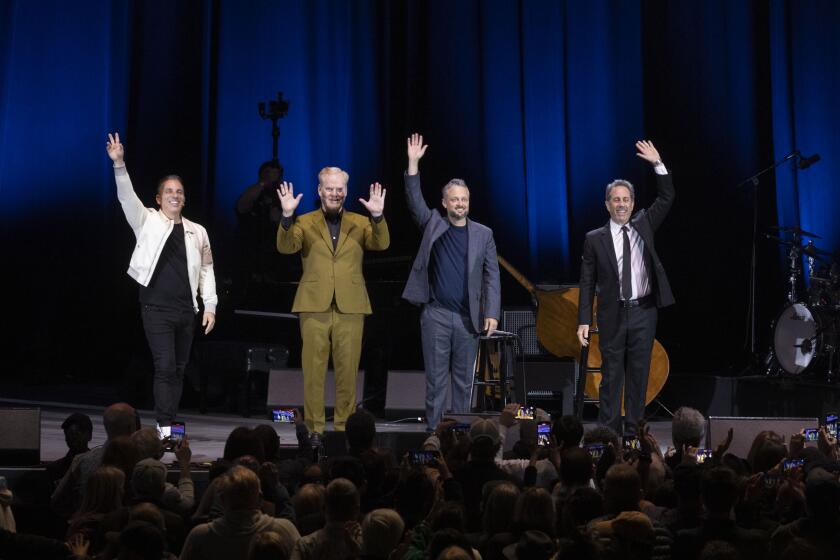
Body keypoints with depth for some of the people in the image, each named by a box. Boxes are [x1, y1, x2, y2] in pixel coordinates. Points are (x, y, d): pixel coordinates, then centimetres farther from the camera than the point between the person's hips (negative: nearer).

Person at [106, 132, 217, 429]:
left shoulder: (197, 232, 13)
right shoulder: (148, 222, 4)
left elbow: (206, 271, 12)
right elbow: (127, 197, -10)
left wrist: (209, 306, 5)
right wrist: (119, 165, -23)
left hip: (186, 310, 4)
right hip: (157, 308, -4)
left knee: (178, 369, 8)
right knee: (165, 367, -11)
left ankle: (170, 424, 15)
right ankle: (164, 426, -11)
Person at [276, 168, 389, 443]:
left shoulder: (360, 223, 11)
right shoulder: (305, 222, 8)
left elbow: (381, 244, -6)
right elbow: (286, 246, -9)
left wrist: (378, 216, -23)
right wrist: (287, 215, -24)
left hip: (350, 307, 1)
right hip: (315, 307, -1)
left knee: (348, 371, 3)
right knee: (313, 371, 0)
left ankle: (343, 427, 11)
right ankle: (315, 429, 6)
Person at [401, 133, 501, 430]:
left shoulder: (483, 234, 6)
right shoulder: (433, 225, 6)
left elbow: (491, 276, 4)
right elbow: (415, 201, -7)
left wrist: (491, 313, -5)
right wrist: (413, 164, -17)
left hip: (468, 317, 1)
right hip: (436, 314, -1)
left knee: (464, 379, 6)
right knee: (436, 377, 1)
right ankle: (434, 431, 5)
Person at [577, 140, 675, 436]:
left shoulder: (643, 225, 10)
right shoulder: (595, 239, 2)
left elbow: (666, 198, 3)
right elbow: (587, 283, 1)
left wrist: (658, 165, -8)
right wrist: (584, 320, -4)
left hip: (644, 313, 2)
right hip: (613, 314, -2)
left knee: (639, 373, 5)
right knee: (611, 375, 1)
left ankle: (634, 432, 9)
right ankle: (609, 431, 4)